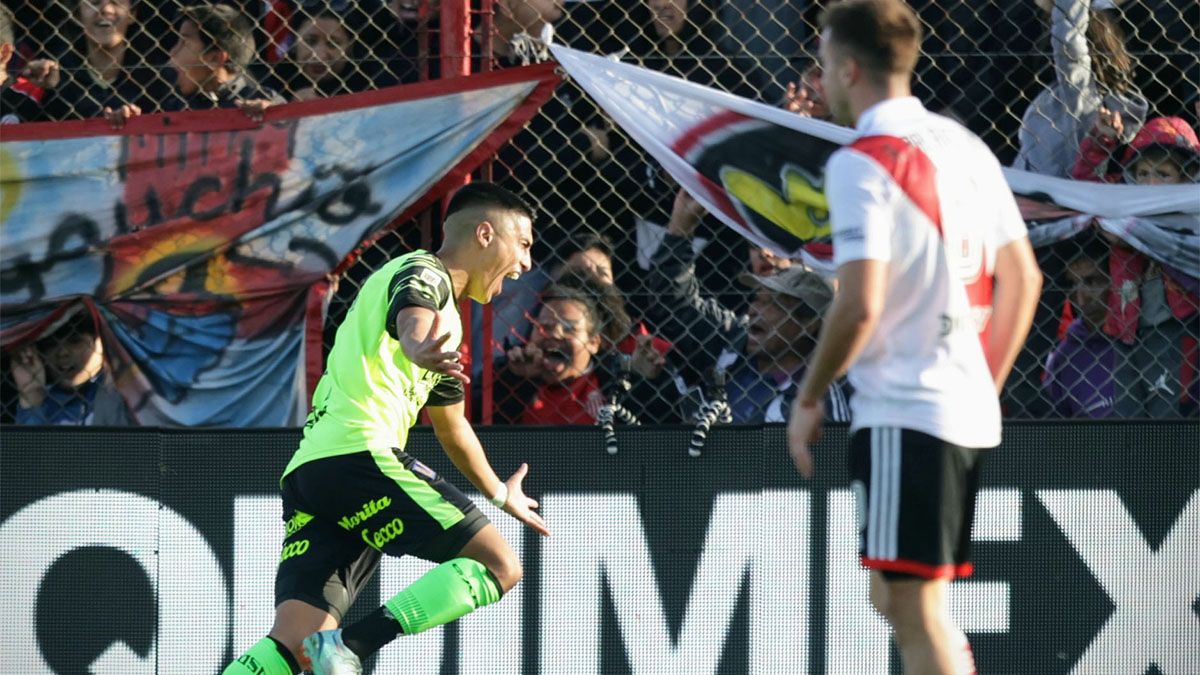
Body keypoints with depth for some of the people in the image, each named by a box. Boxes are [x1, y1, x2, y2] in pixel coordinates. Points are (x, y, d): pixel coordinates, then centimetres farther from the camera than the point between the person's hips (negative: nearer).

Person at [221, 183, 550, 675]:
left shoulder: (448, 317, 34)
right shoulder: (423, 273, 4)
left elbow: (452, 428, 49)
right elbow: (412, 319, -24)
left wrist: (499, 495, 63)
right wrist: (422, 349, -47)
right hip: (359, 454, -9)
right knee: (499, 565, -12)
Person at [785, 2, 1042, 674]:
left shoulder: (863, 162, -12)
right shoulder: (964, 146, 13)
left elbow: (860, 307, -19)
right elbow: (1023, 278, 17)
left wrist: (809, 399, -5)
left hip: (904, 412, -9)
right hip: (971, 410, 9)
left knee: (917, 612, -8)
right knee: (901, 601, 17)